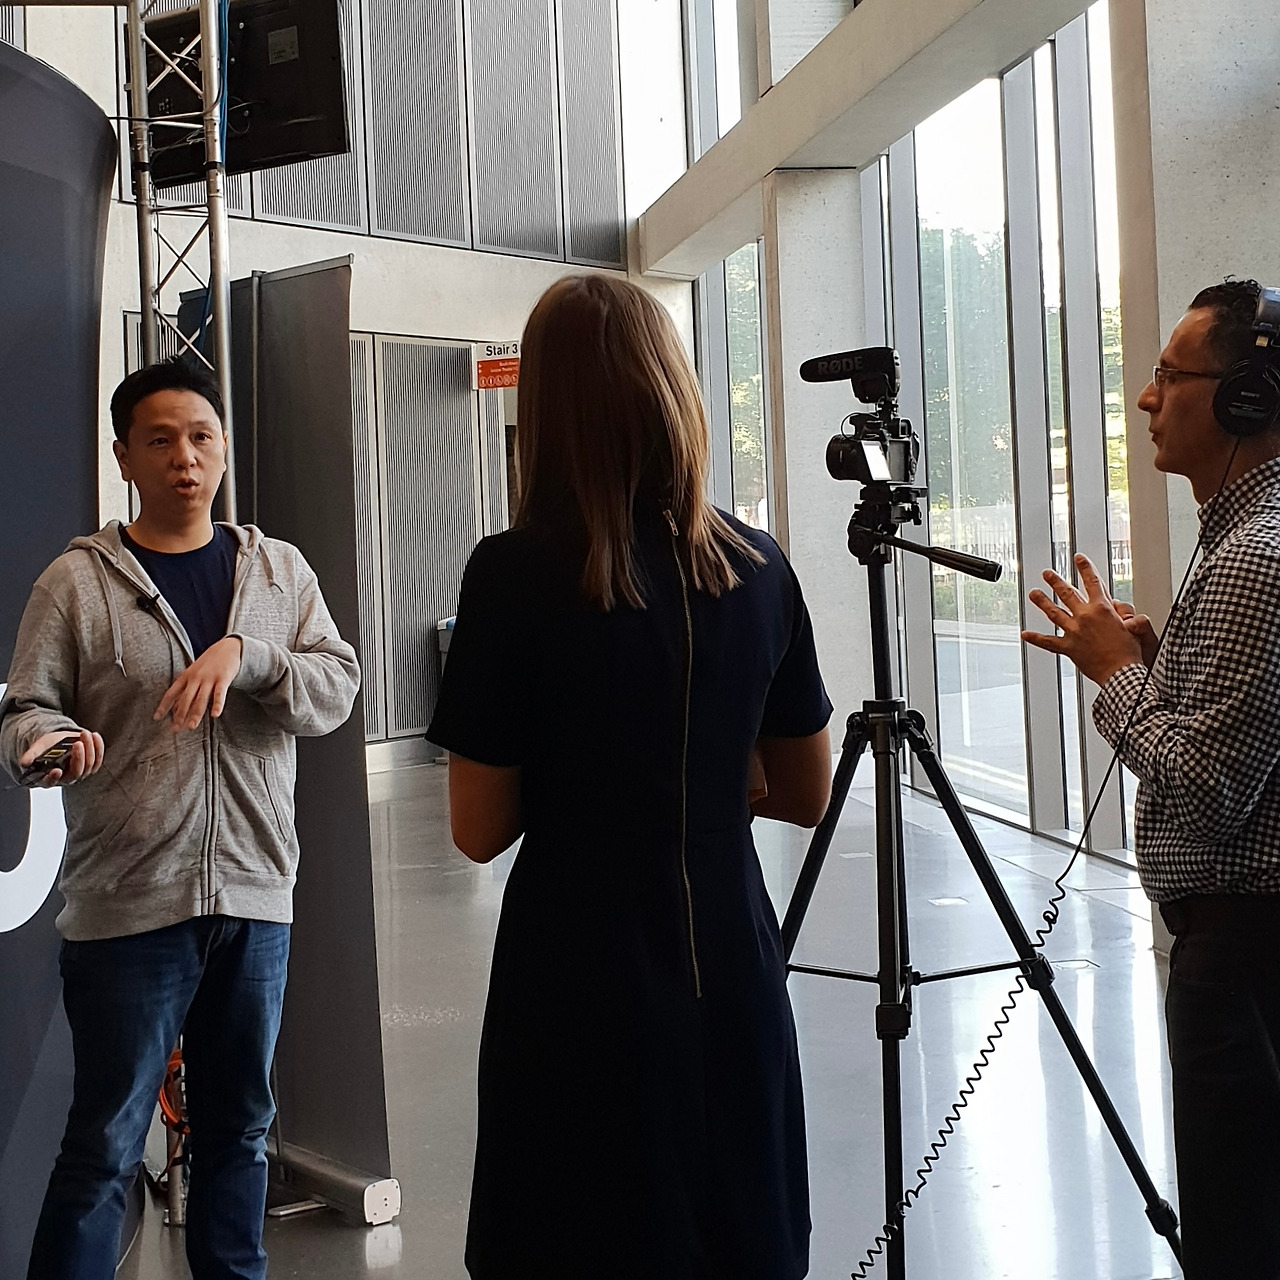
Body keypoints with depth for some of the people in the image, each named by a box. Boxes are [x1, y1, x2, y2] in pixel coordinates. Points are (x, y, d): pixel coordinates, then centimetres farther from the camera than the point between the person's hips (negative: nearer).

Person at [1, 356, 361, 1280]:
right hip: (126, 906, -3)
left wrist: (244, 653, -19)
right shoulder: (78, 581, 0)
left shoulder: (280, 571, 8)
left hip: (255, 893, 4)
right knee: (107, 1143, 1)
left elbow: (337, 689, -2)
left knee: (240, 1125, 16)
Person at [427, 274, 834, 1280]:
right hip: (734, 981, 4)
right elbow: (806, 795, 7)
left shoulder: (514, 575, -14)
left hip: (579, 994, -4)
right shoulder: (756, 566, -2)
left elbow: (480, 829, -9)